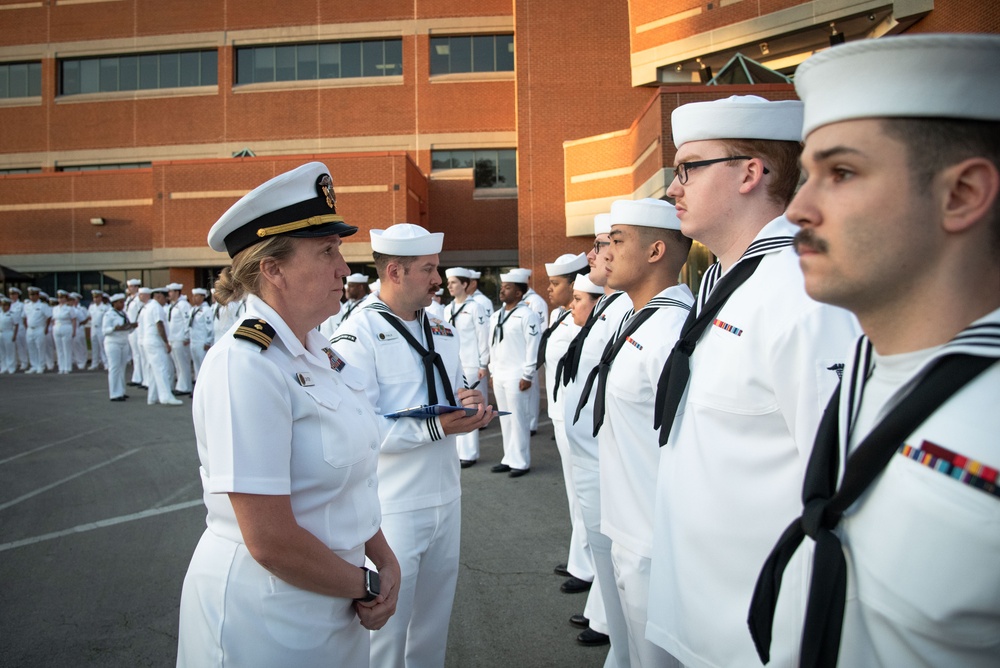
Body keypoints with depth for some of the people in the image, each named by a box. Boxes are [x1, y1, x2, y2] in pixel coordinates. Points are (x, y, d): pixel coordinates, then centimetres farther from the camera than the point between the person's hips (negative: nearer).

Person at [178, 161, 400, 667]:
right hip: (266, 624, -8)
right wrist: (368, 585, -11)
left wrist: (386, 562, 1)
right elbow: (271, 541, -25)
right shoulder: (245, 366, -24)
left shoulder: (319, 352, 2)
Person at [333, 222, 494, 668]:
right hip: (394, 506, -7)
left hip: (446, 495, 7)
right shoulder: (359, 334, -15)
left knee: (436, 609, 21)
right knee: (388, 617, 7)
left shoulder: (440, 330, 10)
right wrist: (437, 427, -26)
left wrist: (469, 400, -3)